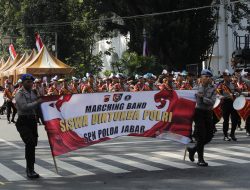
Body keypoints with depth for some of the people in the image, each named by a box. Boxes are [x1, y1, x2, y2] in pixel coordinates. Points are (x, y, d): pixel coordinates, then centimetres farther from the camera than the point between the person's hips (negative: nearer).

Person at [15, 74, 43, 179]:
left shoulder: (33, 92, 14)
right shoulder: (19, 94, -8)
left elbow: (37, 107, 22)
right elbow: (24, 107, -22)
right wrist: (37, 102, -23)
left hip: (32, 120, 7)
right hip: (23, 121, -7)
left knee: (32, 144, 13)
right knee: (30, 142, -21)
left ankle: (29, 168, 28)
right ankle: (30, 170, -17)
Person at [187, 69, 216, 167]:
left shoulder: (212, 89, 2)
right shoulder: (197, 88, 0)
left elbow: (212, 102, -10)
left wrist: (203, 97, -20)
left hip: (208, 113, 4)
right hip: (199, 112, -3)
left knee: (209, 136, 4)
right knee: (201, 136, -7)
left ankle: (193, 149, 26)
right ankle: (200, 159, 3)